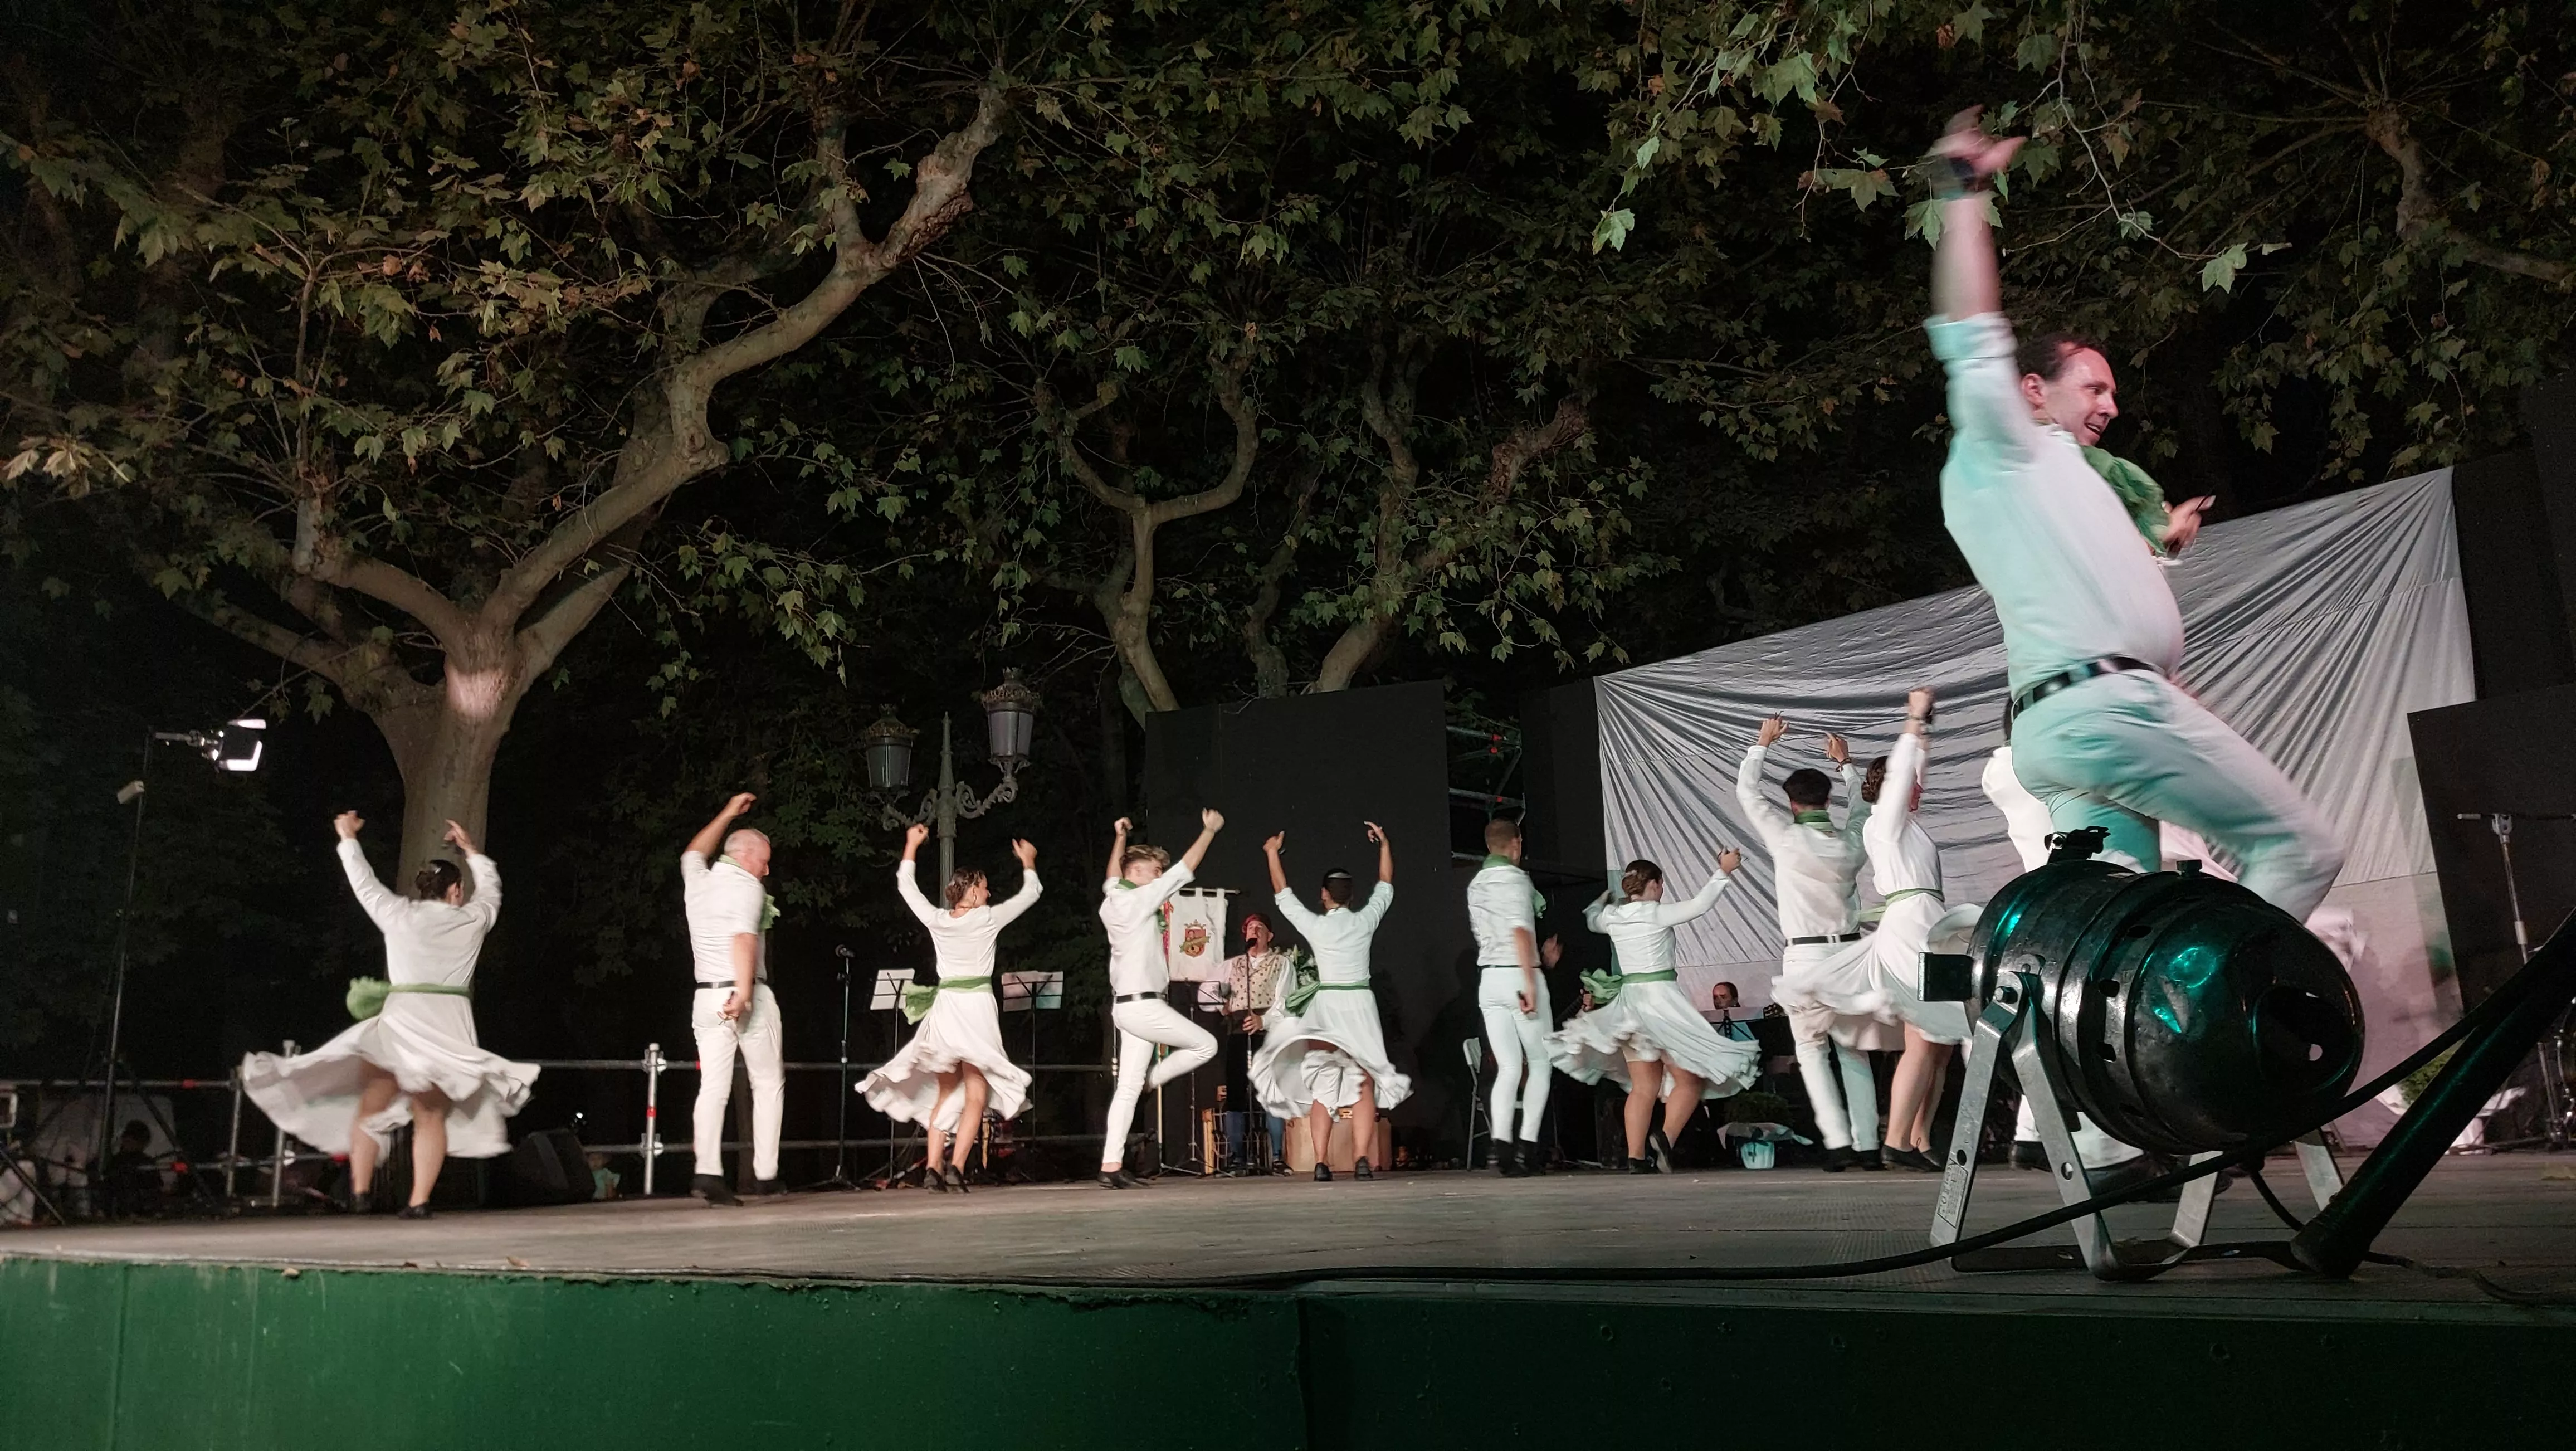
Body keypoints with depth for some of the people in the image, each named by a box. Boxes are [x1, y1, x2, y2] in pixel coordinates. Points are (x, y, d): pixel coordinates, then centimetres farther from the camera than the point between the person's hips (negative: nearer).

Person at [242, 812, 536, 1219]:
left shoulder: (399, 915, 5)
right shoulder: (472, 921, 8)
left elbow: (364, 882, 19)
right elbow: (490, 888, 28)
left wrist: (348, 839, 34)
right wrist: (471, 850, 42)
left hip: (402, 1023, -1)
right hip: (449, 1029, 1)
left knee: (371, 1105, 13)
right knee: (431, 1116, 4)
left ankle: (361, 1192, 7)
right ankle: (419, 1200, -4)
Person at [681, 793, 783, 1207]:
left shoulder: (698, 881, 13)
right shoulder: (746, 886, -7)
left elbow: (693, 853, 37)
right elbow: (744, 937, -23)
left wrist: (727, 814, 42)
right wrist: (743, 991, -32)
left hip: (707, 997, 6)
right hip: (749, 997, -6)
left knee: (713, 1087, -1)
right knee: (769, 1084, 6)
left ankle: (708, 1172, -15)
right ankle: (765, 1173, 3)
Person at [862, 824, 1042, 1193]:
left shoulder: (936, 919, 2)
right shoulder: (987, 919, -5)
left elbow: (905, 885, 18)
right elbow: (1029, 894, 8)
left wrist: (911, 845, 27)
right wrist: (1028, 863, 25)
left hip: (944, 1007, 4)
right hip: (977, 1007, -4)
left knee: (945, 1092, 13)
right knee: (975, 1095, 0)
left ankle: (933, 1167, 2)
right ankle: (956, 1168, -14)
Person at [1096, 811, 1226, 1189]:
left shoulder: (1112, 900, 11)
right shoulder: (1139, 900, -12)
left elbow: (1112, 879, 36)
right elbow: (1184, 870, -9)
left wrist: (1120, 838, 43)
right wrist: (1209, 831, 1)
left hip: (1126, 1005, 9)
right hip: (1144, 1005, -9)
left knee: (1128, 1087, 4)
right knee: (1205, 1045, 2)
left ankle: (1111, 1167, 1)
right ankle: (1151, 1082, 9)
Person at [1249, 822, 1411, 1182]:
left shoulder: (1315, 925, -5)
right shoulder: (1364, 921, -2)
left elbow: (1283, 895, 8)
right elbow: (1385, 887, 15)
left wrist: (1273, 854, 17)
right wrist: (1384, 845, 23)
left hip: (1325, 1006, 0)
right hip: (1360, 1004, 1)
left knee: (1322, 1088, 4)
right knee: (1363, 1085, 2)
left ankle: (1322, 1164, -4)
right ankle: (1361, 1161, -10)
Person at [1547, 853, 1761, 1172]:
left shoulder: (1612, 917, 7)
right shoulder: (1658, 914, -10)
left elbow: (1592, 919, 29)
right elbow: (1701, 904, -12)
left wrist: (1602, 900, 49)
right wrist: (1723, 871, -2)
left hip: (1628, 1000, 6)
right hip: (1660, 997, -6)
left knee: (1643, 1086, 10)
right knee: (1689, 1077, 2)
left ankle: (1636, 1157, 4)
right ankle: (1666, 1137, -19)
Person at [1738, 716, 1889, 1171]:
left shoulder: (1787, 839, -8)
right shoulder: (1851, 842, 3)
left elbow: (1747, 792, 4)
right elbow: (1863, 807, 27)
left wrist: (1764, 743, 14)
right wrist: (1845, 764, 36)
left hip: (1806, 959, -3)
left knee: (1812, 1051, 8)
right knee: (1854, 1052, 12)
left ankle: (1837, 1141, -4)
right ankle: (1867, 1144, 5)